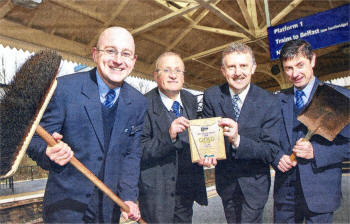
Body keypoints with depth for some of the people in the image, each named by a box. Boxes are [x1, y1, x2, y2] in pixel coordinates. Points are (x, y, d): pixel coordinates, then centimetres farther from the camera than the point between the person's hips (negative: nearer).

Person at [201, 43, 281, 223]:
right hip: (225, 179, 3)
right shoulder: (211, 96, -12)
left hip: (254, 181, -3)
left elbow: (271, 152, -22)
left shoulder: (269, 102, -19)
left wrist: (238, 140, -39)